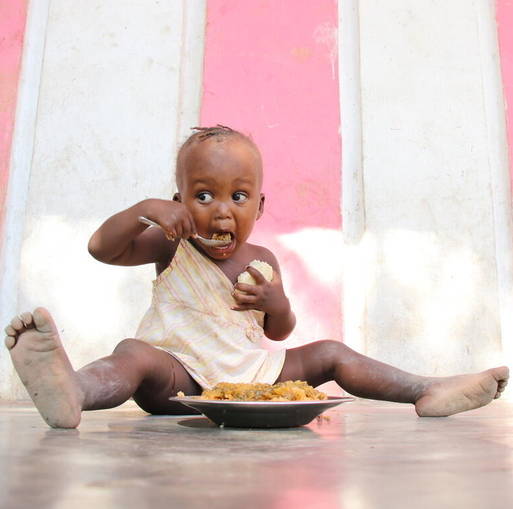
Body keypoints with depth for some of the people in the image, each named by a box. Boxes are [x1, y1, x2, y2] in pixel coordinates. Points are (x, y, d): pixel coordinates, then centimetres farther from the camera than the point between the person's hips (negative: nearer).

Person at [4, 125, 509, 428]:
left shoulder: (261, 260, 7)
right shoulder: (171, 248, -1)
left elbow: (280, 332, 15)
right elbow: (102, 248, -8)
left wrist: (274, 303, -10)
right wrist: (145, 208, -23)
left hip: (251, 373, 5)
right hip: (180, 375, -4)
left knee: (331, 354, -3)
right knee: (135, 354, -36)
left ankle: (428, 391, -3)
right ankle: (72, 390, -67)